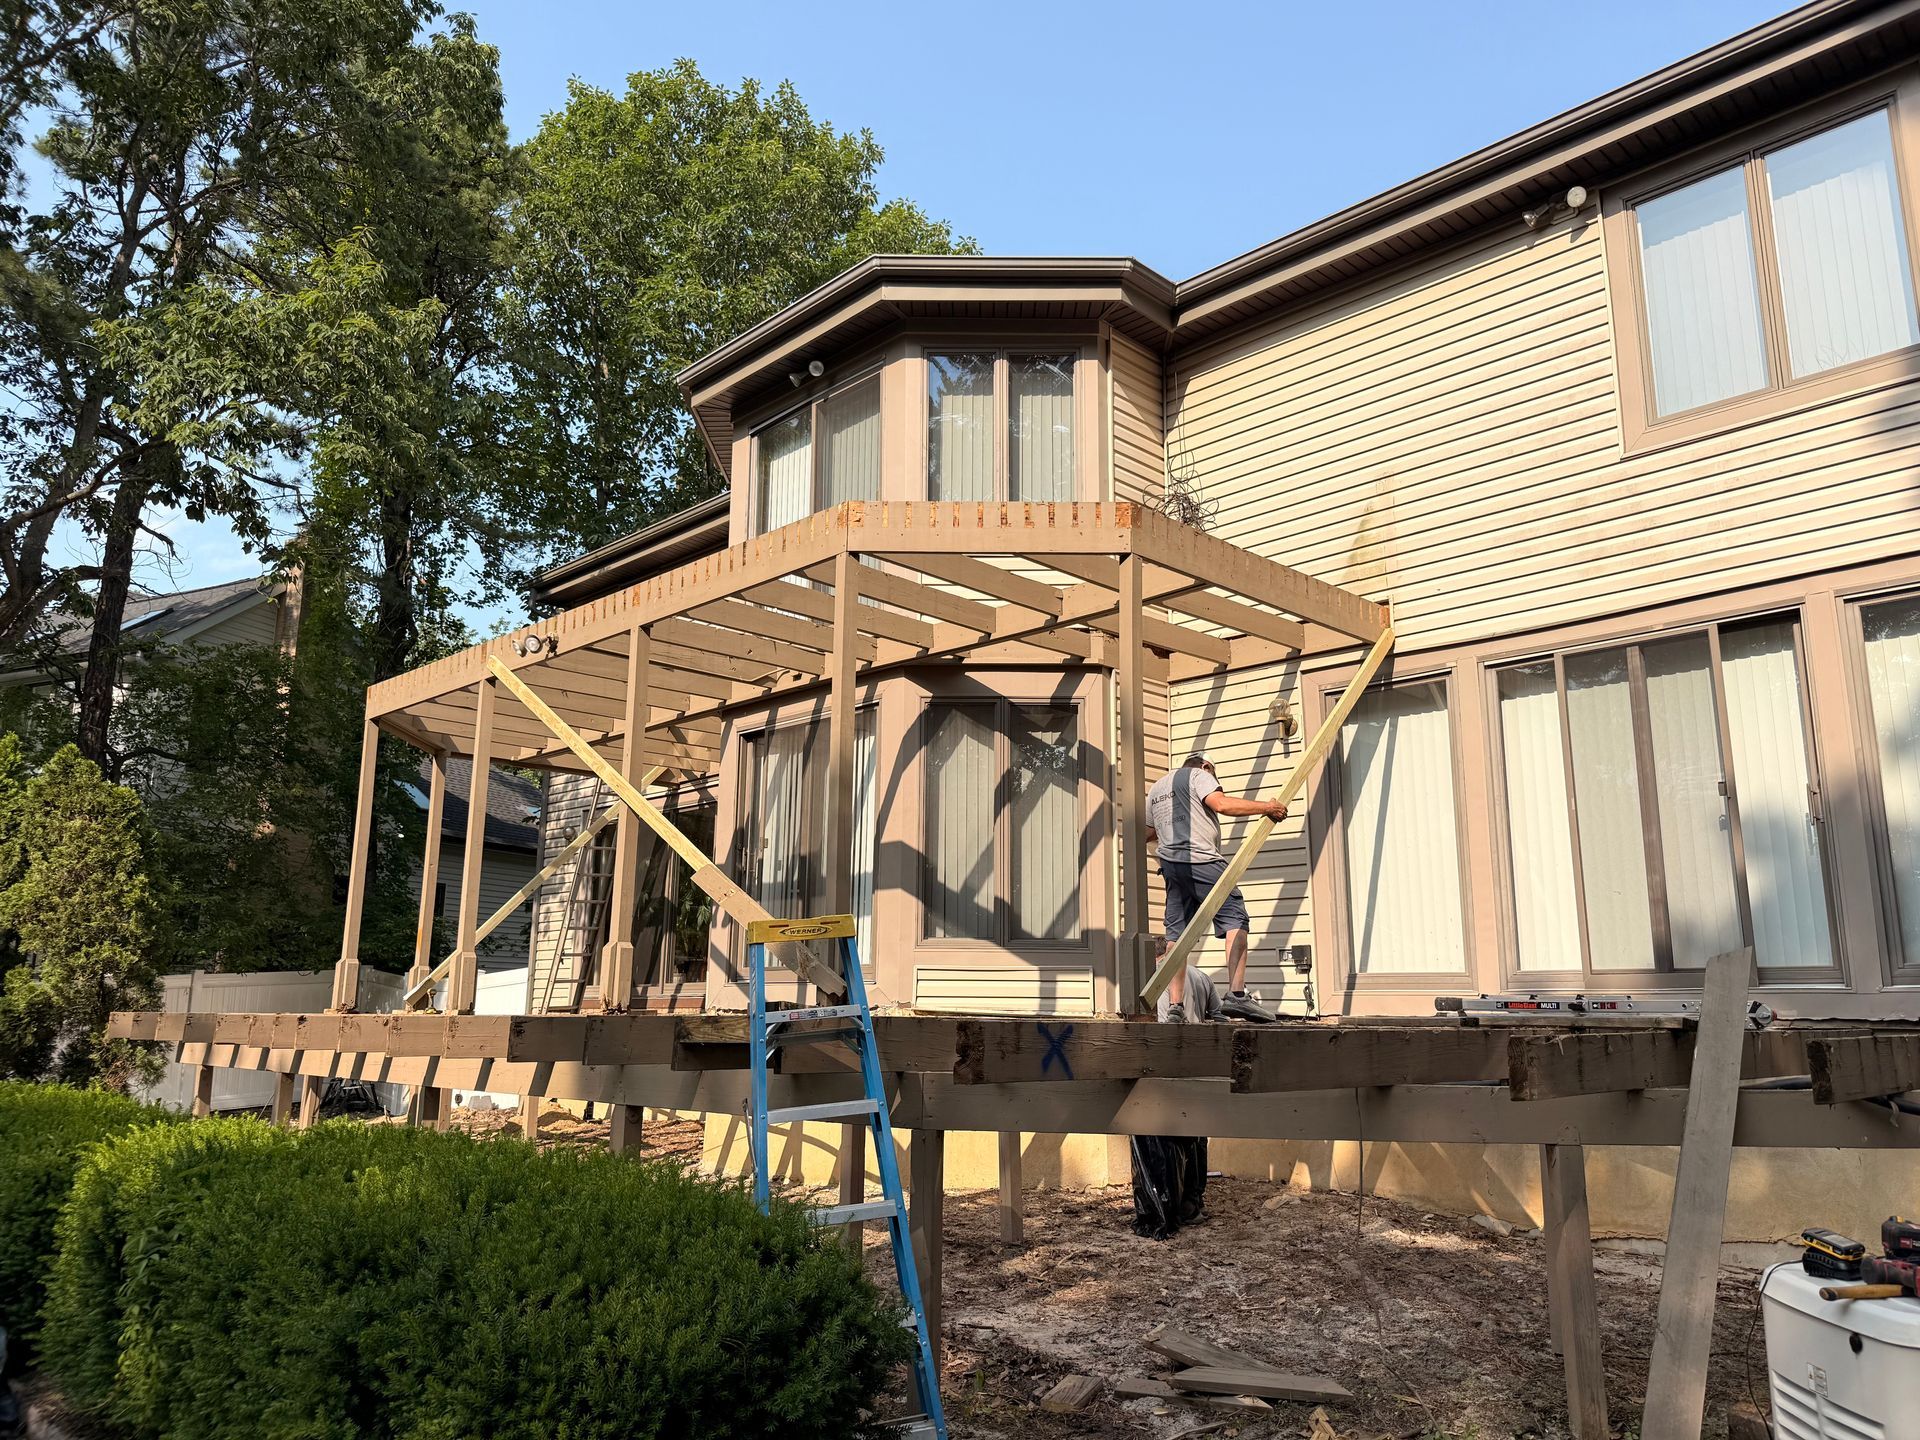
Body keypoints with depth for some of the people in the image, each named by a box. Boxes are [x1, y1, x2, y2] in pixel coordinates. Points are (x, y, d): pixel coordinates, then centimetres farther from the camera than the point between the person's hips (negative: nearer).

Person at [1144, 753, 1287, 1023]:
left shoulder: (1155, 788, 28)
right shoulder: (1198, 774, 7)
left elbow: (1146, 834, 28)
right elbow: (1221, 803, -10)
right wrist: (1266, 807, -5)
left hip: (1170, 864, 7)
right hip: (1201, 860, -7)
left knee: (1177, 932, 5)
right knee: (1234, 919, -6)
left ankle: (1174, 1007, -2)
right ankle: (1236, 994, -20)